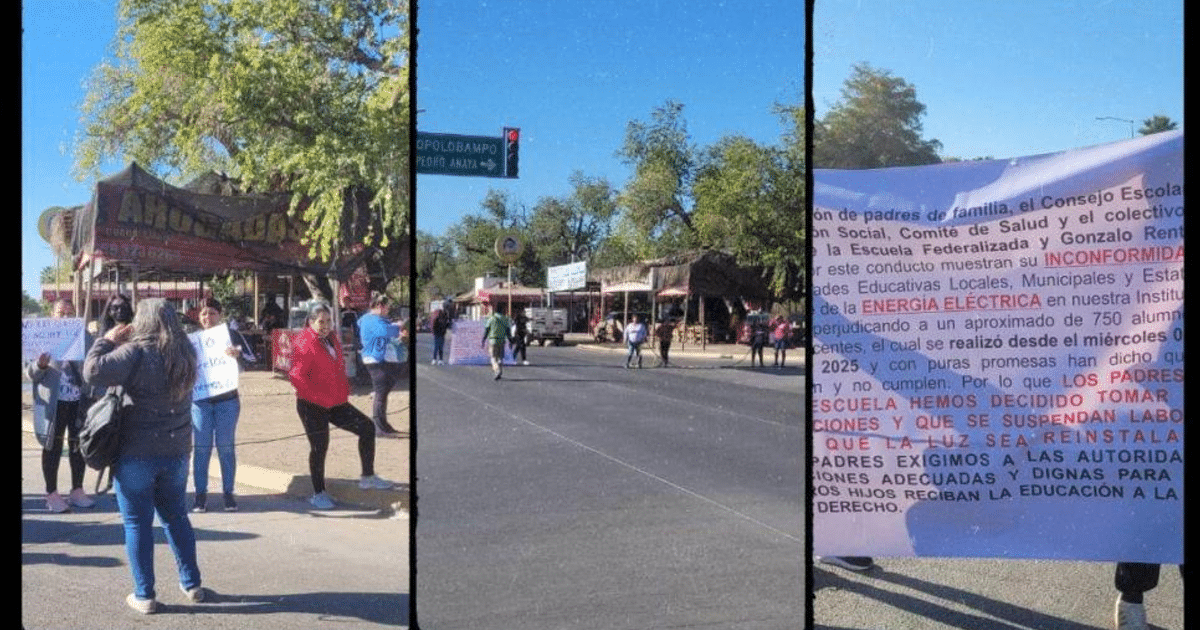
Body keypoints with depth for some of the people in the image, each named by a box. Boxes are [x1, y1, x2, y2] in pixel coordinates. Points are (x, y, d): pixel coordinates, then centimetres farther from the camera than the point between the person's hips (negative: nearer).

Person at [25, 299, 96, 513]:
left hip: (80, 401, 3)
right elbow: (30, 373, -3)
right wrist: (40, 366, -25)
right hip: (54, 402, -3)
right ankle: (52, 494, 10)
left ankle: (77, 491, 21)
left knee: (78, 445, 10)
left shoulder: (84, 336, 6)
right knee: (53, 447, 4)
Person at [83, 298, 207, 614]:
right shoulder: (184, 352, 5)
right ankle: (192, 584, 23)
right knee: (176, 517, 19)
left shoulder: (137, 351, -16)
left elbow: (93, 372, -24)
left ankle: (144, 595, 9)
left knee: (137, 523, 5)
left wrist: (107, 340, -7)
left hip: (136, 454, -5)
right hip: (176, 451, 6)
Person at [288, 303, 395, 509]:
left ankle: (368, 477, 12)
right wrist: (320, 397, -23)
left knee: (367, 427, 3)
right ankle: (318, 494, 15)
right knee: (319, 446, -2)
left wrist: (344, 390, 13)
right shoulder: (304, 343, -17)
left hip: (335, 403, 8)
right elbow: (296, 376, -24)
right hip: (312, 406, -8)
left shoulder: (332, 339, 11)